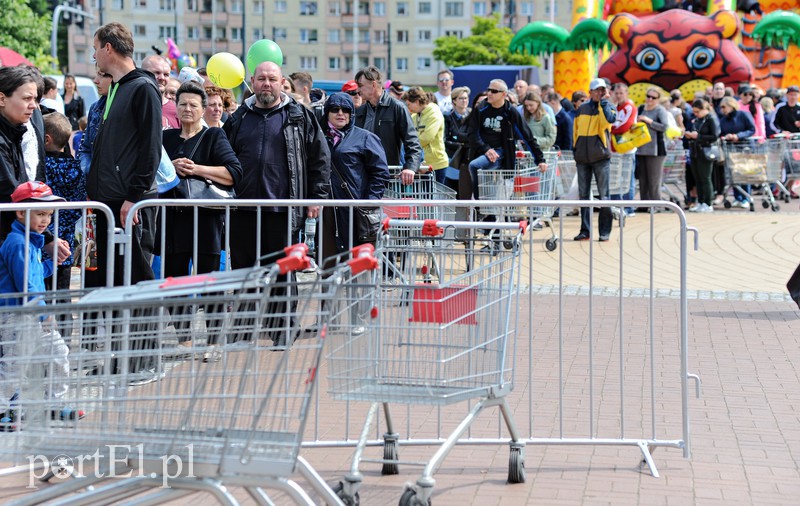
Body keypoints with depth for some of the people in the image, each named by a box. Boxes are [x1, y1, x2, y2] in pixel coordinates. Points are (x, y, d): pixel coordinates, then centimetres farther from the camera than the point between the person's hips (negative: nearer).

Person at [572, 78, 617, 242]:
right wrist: (576, 149, 12)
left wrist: (603, 101, -13)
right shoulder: (581, 109, 10)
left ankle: (605, 231, 4)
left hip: (601, 157, -3)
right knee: (583, 195, 5)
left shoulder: (608, 107, 2)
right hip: (583, 158, 3)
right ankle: (585, 230, 11)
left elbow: (610, 119, -21)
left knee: (604, 195, -1)